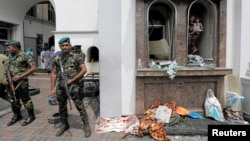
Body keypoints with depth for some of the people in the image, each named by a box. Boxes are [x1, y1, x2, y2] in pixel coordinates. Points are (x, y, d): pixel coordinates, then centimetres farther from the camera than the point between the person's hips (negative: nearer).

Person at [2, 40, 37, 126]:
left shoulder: (25, 56, -12)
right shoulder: (9, 57, 12)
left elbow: (34, 68, -15)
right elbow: (6, 69, 20)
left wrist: (20, 76, -18)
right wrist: (4, 78, 1)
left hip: (21, 83, -7)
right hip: (10, 83, 8)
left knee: (25, 100, 3)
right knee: (13, 100, 16)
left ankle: (31, 116, 19)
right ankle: (17, 115, 34)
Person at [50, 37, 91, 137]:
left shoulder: (76, 57, -4)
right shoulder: (56, 59, 7)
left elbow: (84, 70, -8)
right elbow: (54, 73, 10)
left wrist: (72, 80, -11)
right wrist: (53, 88, 5)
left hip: (73, 85, -4)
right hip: (60, 86, 4)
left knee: (79, 105, -2)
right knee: (62, 107, 14)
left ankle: (86, 125, 11)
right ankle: (64, 124, 33)